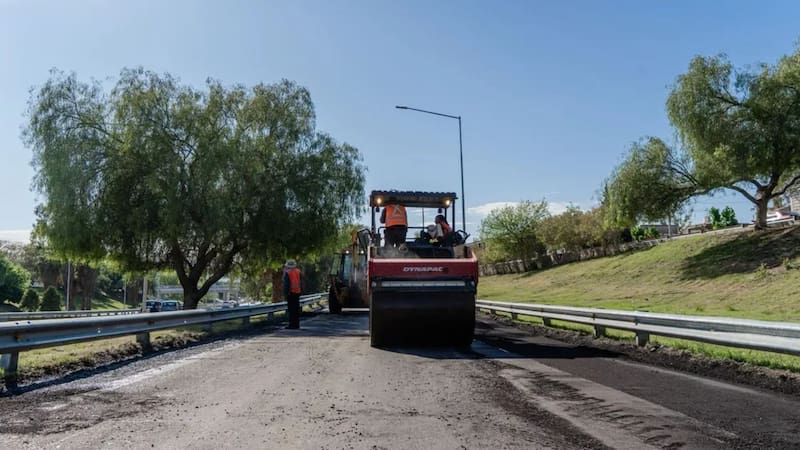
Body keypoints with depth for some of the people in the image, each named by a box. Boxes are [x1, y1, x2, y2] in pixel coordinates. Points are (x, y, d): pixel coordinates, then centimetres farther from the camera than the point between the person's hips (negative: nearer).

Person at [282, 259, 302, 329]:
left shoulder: (287, 273, -10)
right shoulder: (298, 272, 8)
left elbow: (286, 284, -12)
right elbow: (301, 282, 11)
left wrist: (285, 294, -9)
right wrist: (301, 290, 18)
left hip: (291, 293, -6)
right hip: (297, 292, 6)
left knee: (291, 309, -4)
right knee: (296, 308, 11)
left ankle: (292, 324, -5)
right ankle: (296, 324, 15)